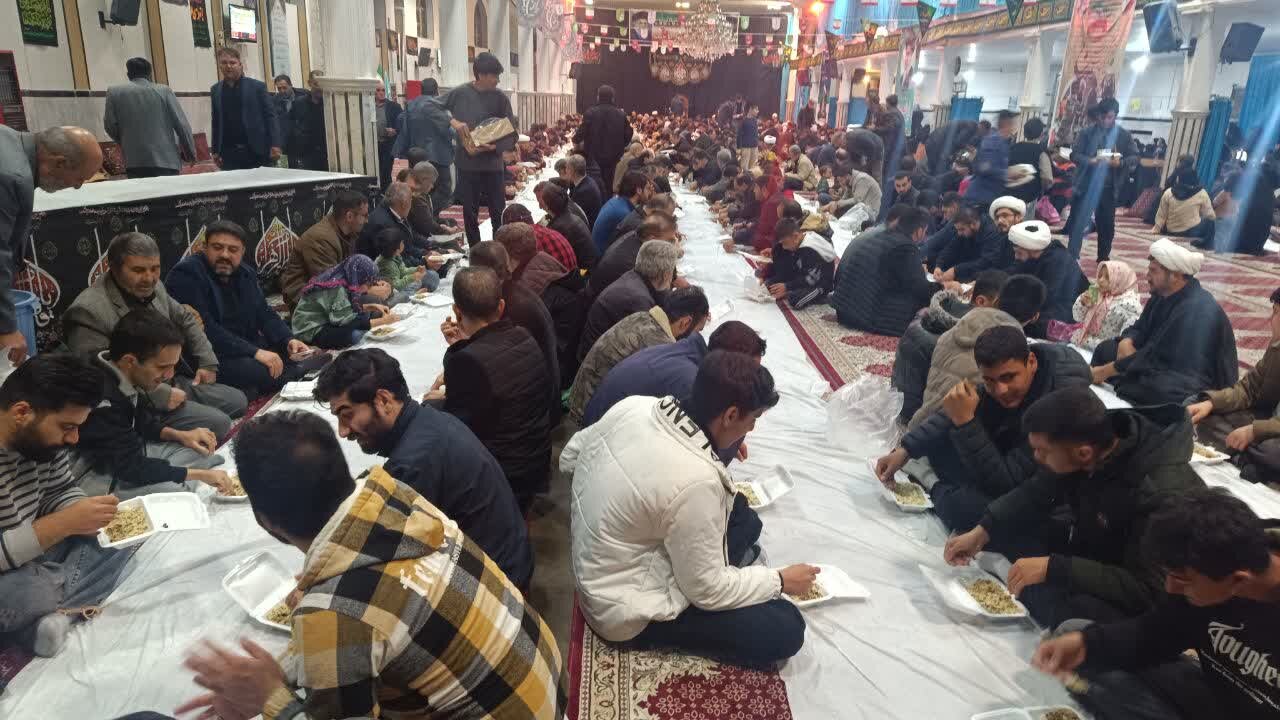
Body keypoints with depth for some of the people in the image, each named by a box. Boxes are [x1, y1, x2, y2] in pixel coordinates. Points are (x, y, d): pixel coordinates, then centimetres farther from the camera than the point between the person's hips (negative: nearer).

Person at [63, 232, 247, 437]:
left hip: (173, 382, 9)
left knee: (238, 401, 9)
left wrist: (208, 362, 9)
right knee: (217, 424, -20)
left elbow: (185, 318, 20)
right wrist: (160, 395, -27)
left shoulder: (153, 288, 3)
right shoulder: (87, 312, -23)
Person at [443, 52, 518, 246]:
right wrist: (453, 121, -13)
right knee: (470, 211, 9)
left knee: (498, 212, 2)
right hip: (467, 163, 0)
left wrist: (494, 147, -19)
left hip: (492, 163, 0)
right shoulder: (459, 93, -3)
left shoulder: (500, 97, -3)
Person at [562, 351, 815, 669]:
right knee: (785, 630, -8)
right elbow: (707, 591, -20)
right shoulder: (694, 481, -34)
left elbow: (569, 457, 6)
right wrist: (780, 581, -5)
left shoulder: (634, 405, -12)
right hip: (627, 610, -8)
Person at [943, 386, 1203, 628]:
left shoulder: (1161, 492, -35)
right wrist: (983, 531, -9)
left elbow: (1146, 592, -32)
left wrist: (1052, 568, -33)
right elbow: (1035, 493, 1)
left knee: (1080, 611, -36)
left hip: (1136, 603, -7)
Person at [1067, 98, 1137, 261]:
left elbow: (1135, 157, 3)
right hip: (1085, 185, -2)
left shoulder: (1123, 135, 3)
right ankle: (1071, 257, 5)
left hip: (1108, 187, 2)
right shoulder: (1087, 132, -2)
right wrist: (1091, 161, -25)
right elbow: (1075, 154, -6)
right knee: (1078, 222, -1)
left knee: (1107, 225, 10)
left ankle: (1103, 258, 24)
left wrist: (1121, 162, -18)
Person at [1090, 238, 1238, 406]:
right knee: (1105, 349, 3)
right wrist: (1126, 342, -14)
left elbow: (1156, 356, -28)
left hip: (1194, 386, -10)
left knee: (1152, 384, -41)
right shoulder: (1163, 294, 2)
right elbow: (1140, 328, 12)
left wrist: (1107, 370, -23)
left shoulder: (1197, 310, -27)